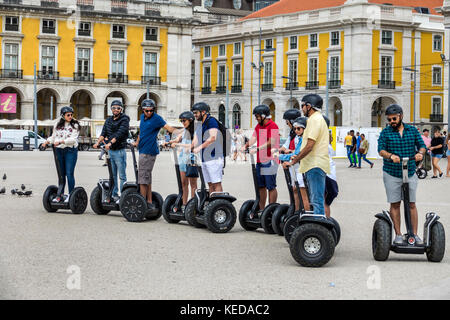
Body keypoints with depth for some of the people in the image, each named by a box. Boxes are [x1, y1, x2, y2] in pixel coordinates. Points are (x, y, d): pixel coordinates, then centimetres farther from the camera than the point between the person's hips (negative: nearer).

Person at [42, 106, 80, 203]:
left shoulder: (75, 125, -3)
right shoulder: (57, 125, 9)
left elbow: (73, 139, -13)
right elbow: (53, 136, 15)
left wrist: (61, 141, -24)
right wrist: (47, 141, -4)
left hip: (71, 151, -4)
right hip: (59, 151, 4)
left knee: (69, 173, -8)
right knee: (61, 174, 10)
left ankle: (71, 194, 0)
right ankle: (60, 195, 17)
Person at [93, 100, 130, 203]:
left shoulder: (124, 120, -7)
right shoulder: (108, 120, 14)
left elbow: (120, 133, -19)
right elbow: (104, 132, 6)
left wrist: (110, 143, -29)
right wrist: (98, 142, -12)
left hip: (120, 151, -7)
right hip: (110, 150, 7)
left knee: (122, 175, -3)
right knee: (112, 175, 12)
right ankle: (114, 195, 20)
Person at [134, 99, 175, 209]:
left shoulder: (156, 118, -9)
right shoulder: (142, 117, 14)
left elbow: (168, 127, -17)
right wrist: (137, 142, 28)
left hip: (149, 151, -9)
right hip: (143, 150, 9)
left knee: (143, 177, -9)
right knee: (147, 177, 12)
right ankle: (149, 202, 17)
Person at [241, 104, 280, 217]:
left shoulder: (273, 126, -9)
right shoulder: (258, 126, 17)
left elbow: (271, 142, -19)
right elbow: (253, 138, 6)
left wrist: (257, 149, -27)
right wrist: (246, 146, -13)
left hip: (269, 160, -8)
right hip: (260, 160, 8)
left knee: (271, 187, -4)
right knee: (261, 186, 12)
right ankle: (261, 209, 19)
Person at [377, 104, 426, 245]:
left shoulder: (413, 130, 7)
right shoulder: (385, 132, 1)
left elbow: (422, 145, 5)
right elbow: (381, 149, -9)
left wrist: (420, 153, -18)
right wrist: (390, 156, -30)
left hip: (410, 173, 1)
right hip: (391, 174, -1)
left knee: (412, 204, 3)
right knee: (395, 204, 1)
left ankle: (415, 234, 8)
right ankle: (398, 235, 9)